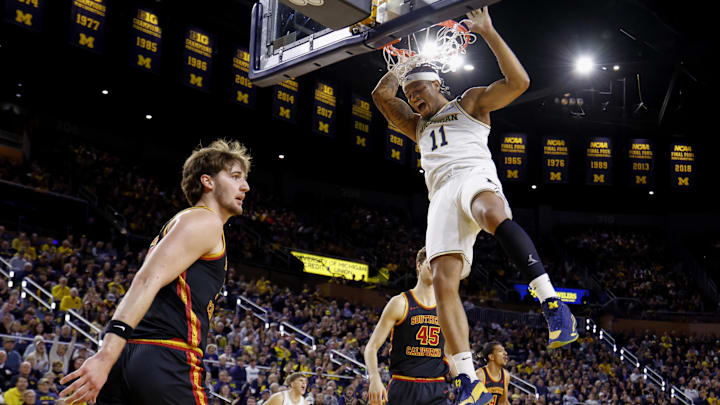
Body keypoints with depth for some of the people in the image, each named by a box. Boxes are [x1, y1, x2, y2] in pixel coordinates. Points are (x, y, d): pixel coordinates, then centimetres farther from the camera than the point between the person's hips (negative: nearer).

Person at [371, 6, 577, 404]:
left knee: (494, 215, -42)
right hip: (442, 196, 5)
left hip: (474, 175, -5)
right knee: (443, 284, -14)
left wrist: (488, 32, 3)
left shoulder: (470, 102, 21)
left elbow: (519, 81, 6)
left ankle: (553, 305, -50)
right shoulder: (419, 125, 36)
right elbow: (381, 94, 26)